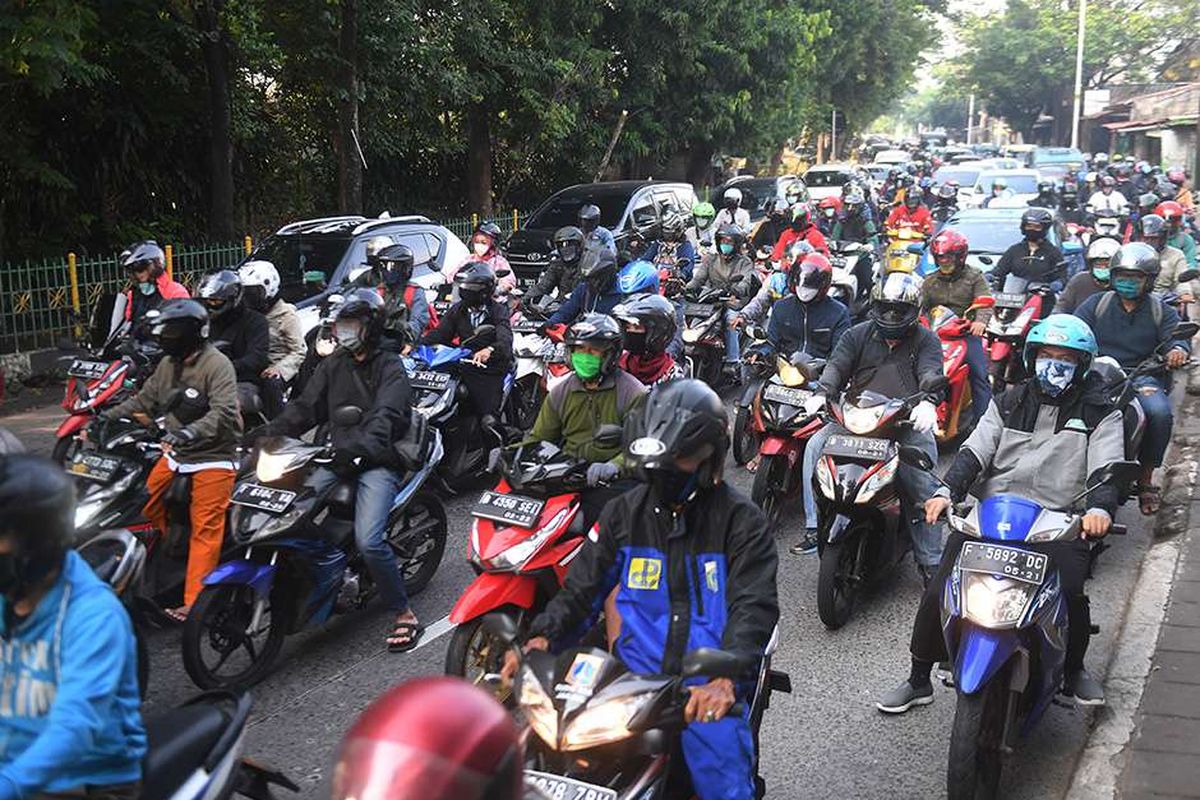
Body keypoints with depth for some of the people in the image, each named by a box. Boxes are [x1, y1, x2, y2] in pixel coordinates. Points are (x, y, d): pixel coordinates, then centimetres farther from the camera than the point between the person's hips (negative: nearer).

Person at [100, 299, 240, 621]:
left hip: (213, 456, -8)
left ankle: (194, 601, -10)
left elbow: (224, 412, -26)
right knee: (144, 504, 7)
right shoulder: (168, 364, 13)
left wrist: (193, 431, -40)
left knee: (205, 529, -9)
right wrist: (110, 415, 7)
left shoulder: (217, 365, -14)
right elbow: (146, 399, 19)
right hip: (175, 453, 8)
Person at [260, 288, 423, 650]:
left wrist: (351, 448, -38)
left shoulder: (390, 369, -2)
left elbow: (383, 420, -19)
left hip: (378, 462, -6)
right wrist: (266, 433, -6)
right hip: (338, 460, 6)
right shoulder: (333, 365, 17)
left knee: (368, 540, -25)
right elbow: (305, 407, 11)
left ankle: (404, 613, -8)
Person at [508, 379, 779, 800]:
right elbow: (581, 587, 9)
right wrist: (541, 638, -10)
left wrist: (724, 679, -31)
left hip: (708, 689, -2)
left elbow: (755, 606, -13)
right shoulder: (625, 512, 8)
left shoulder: (741, 521, -3)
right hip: (634, 676, 3)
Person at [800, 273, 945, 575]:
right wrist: (821, 396, -22)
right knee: (815, 446, -18)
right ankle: (816, 525, -15)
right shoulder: (858, 335, 12)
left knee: (923, 488, -12)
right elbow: (837, 366, -1)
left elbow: (931, 374, -11)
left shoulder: (926, 340, 7)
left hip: (907, 422, -2)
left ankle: (930, 560, 0)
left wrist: (927, 403, -34)